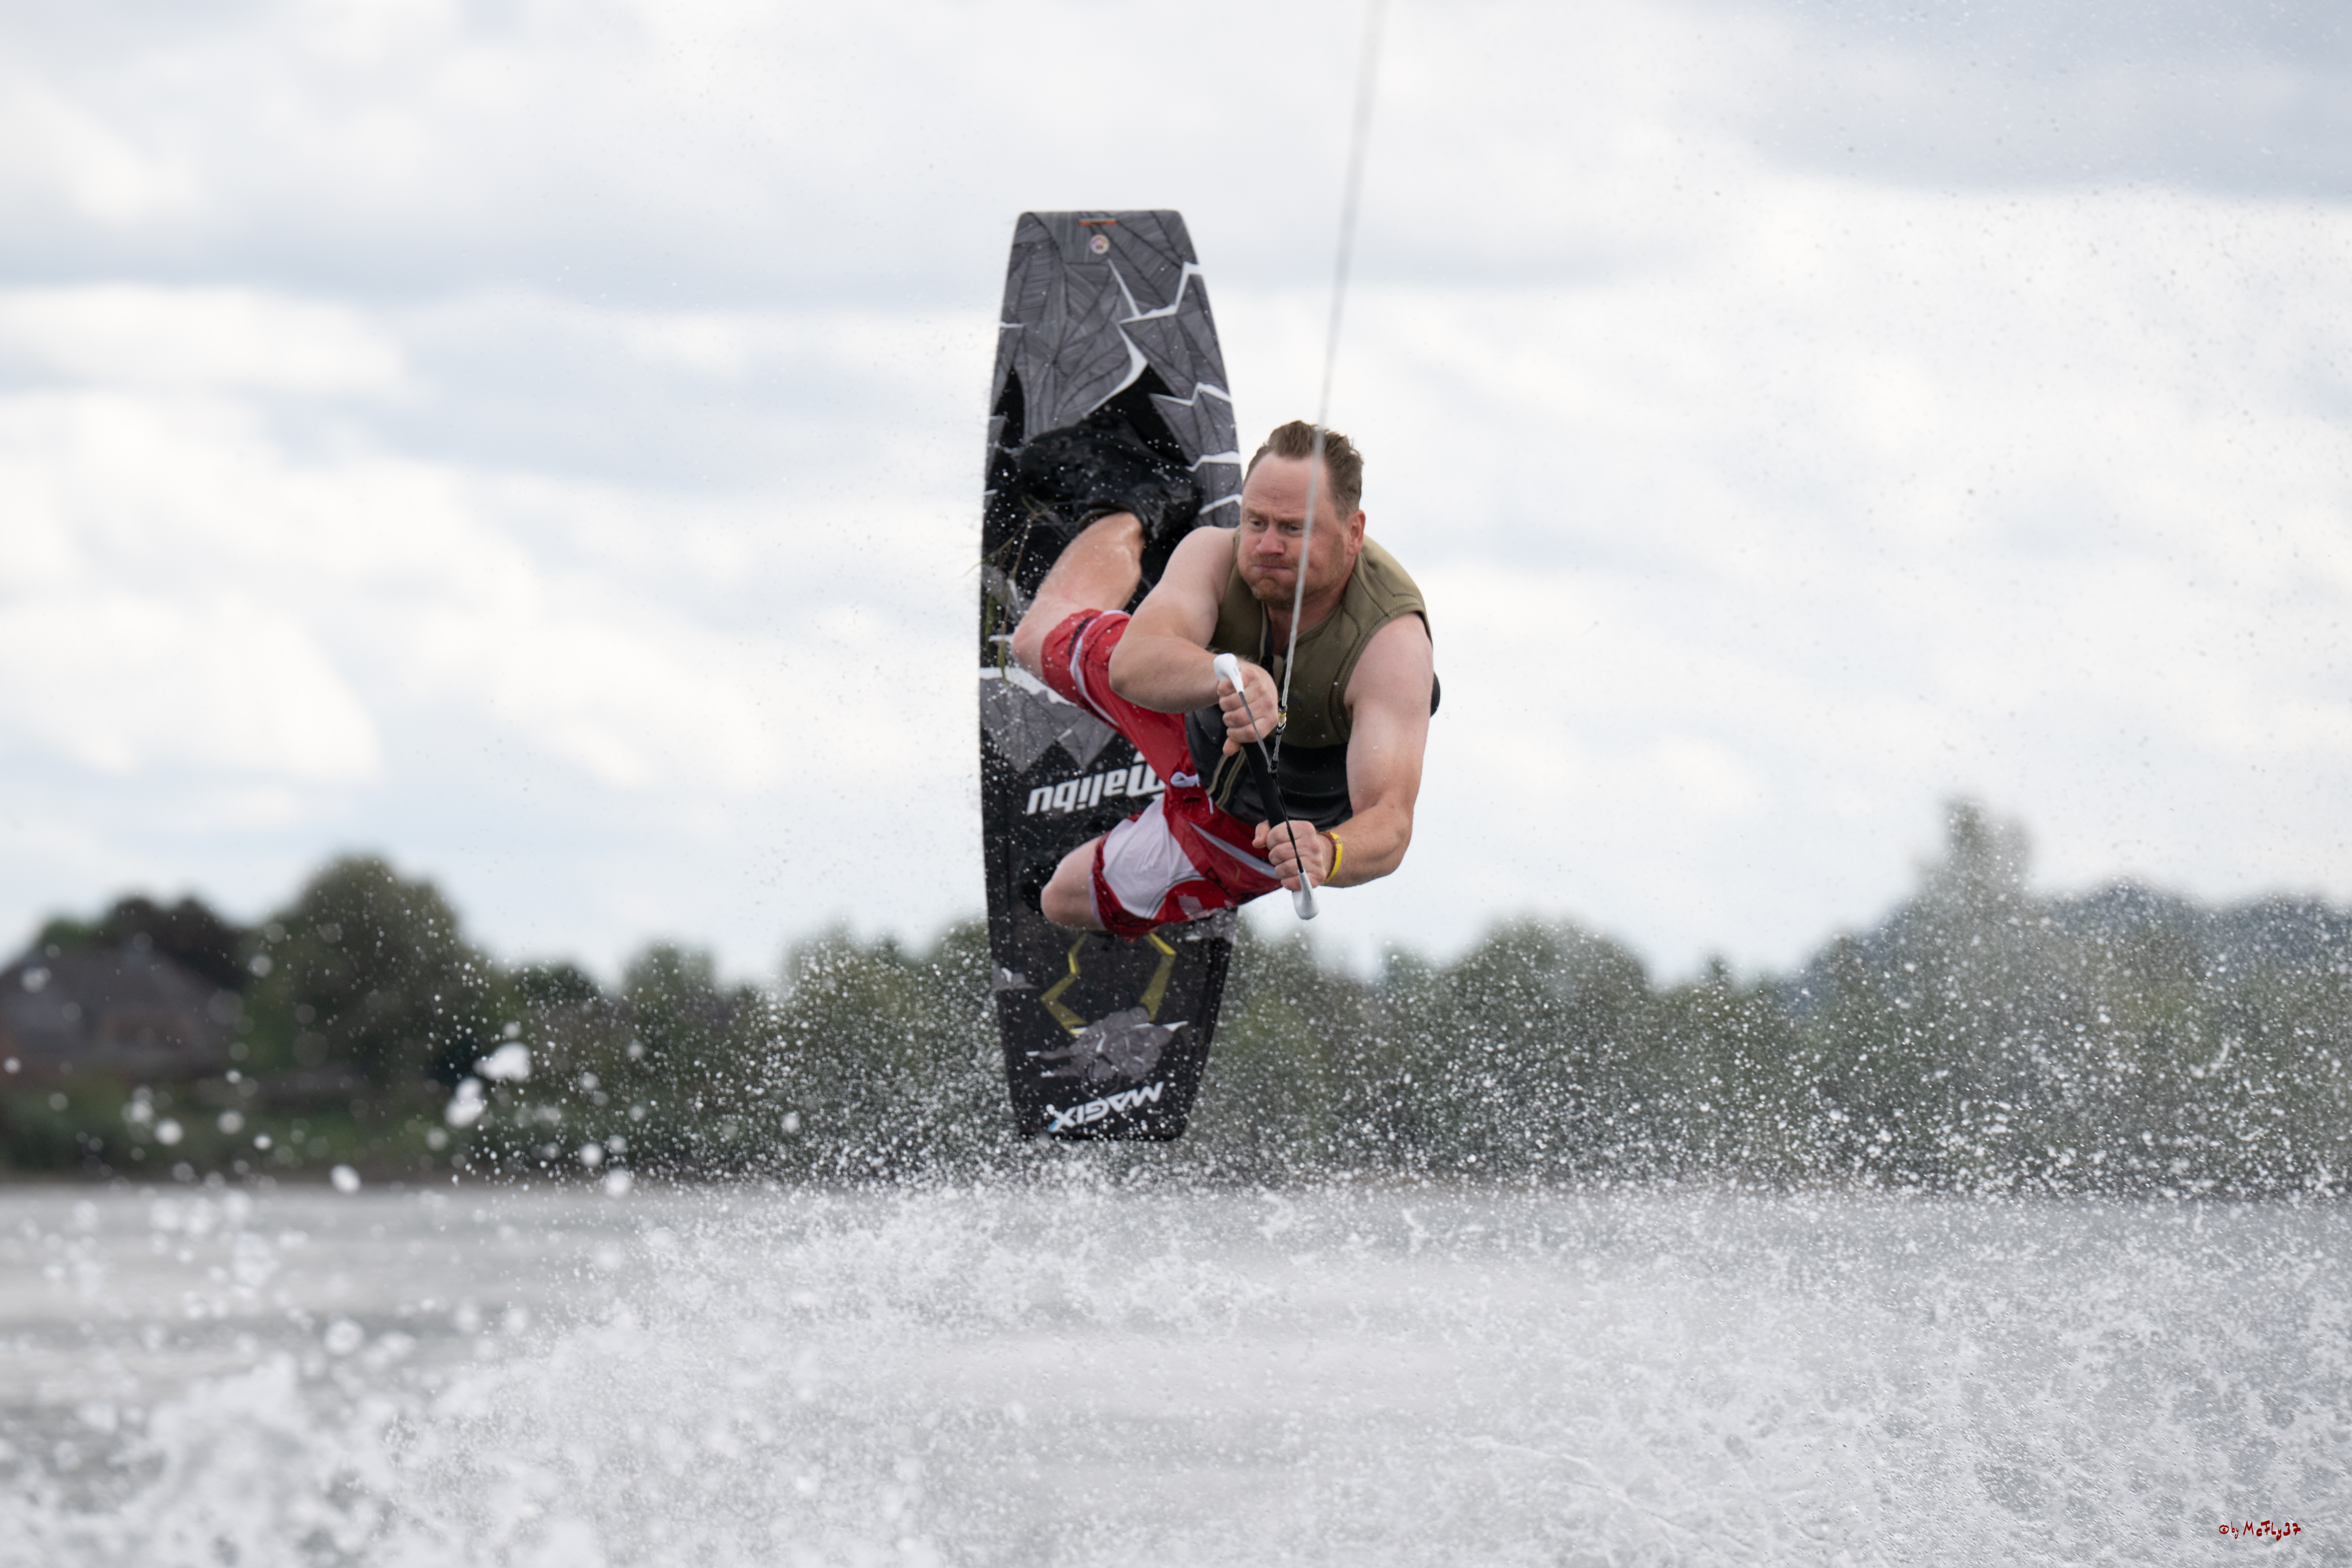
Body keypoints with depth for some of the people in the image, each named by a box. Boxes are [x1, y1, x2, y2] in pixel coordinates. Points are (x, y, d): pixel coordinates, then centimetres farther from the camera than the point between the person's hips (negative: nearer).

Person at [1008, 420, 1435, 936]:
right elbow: (1132, 667, -53)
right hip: (1196, 730, 2)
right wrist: (1227, 676, -75)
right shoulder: (1215, 556, -34)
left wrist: (1327, 854, -77)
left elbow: (1389, 820, -53)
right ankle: (1128, 527, 54)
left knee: (1067, 903, 10)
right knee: (1042, 636, 20)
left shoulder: (1392, 641, -43)